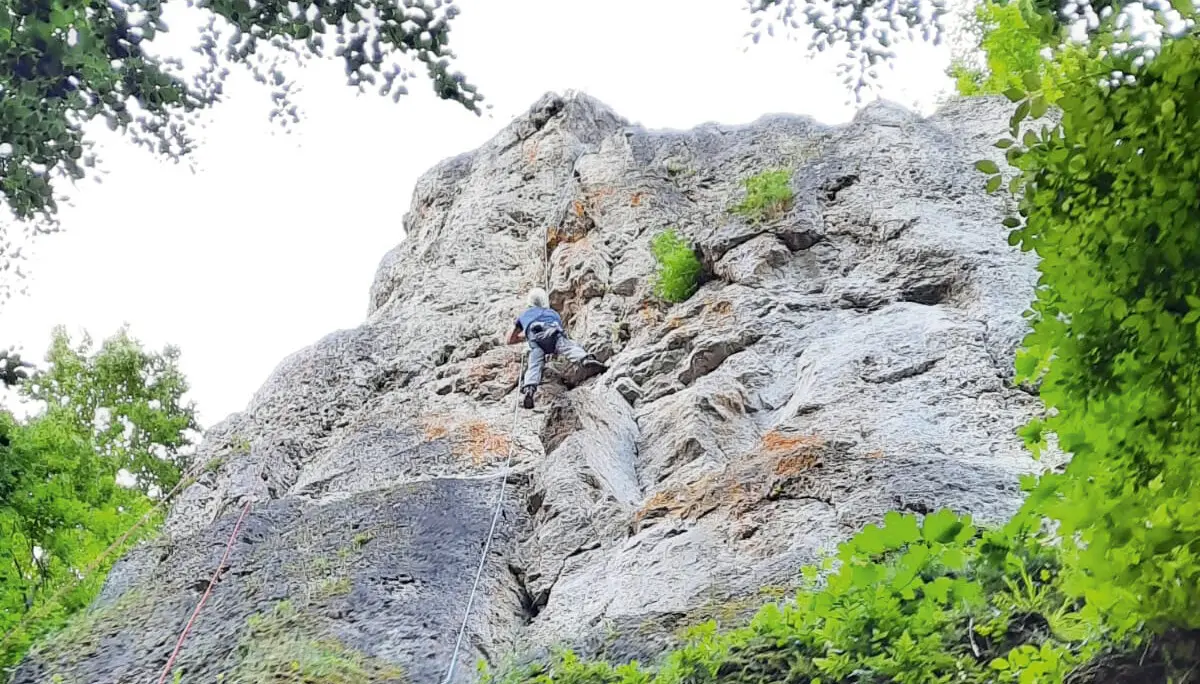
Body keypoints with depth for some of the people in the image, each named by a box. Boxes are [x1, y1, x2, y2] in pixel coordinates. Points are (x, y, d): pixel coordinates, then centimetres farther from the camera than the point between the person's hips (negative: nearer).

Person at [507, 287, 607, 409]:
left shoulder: (524, 315, 43)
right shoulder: (553, 313, 44)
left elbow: (510, 340, 49)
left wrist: (524, 336, 66)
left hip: (535, 336, 0)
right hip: (554, 332, 0)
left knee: (534, 366, -19)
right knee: (570, 348, -25)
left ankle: (528, 390, -48)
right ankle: (587, 360, -57)